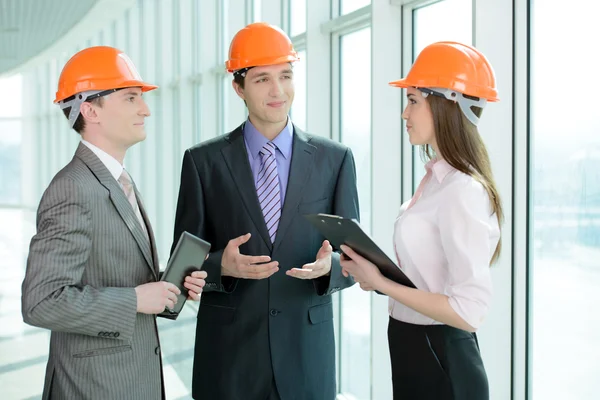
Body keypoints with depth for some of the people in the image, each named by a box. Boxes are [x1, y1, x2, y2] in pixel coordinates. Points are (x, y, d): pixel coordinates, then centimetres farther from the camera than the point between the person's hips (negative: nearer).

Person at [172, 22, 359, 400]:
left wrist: (329, 265, -19)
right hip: (228, 355, 0)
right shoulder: (203, 161, -1)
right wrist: (222, 265, -19)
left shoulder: (335, 158, 1)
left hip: (307, 356, 1)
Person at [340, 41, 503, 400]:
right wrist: (376, 272, 0)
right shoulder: (437, 178, 5)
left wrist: (381, 284, -20)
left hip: (437, 360, -8)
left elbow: (469, 312, -25)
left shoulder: (463, 191, -22)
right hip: (418, 349, 8)